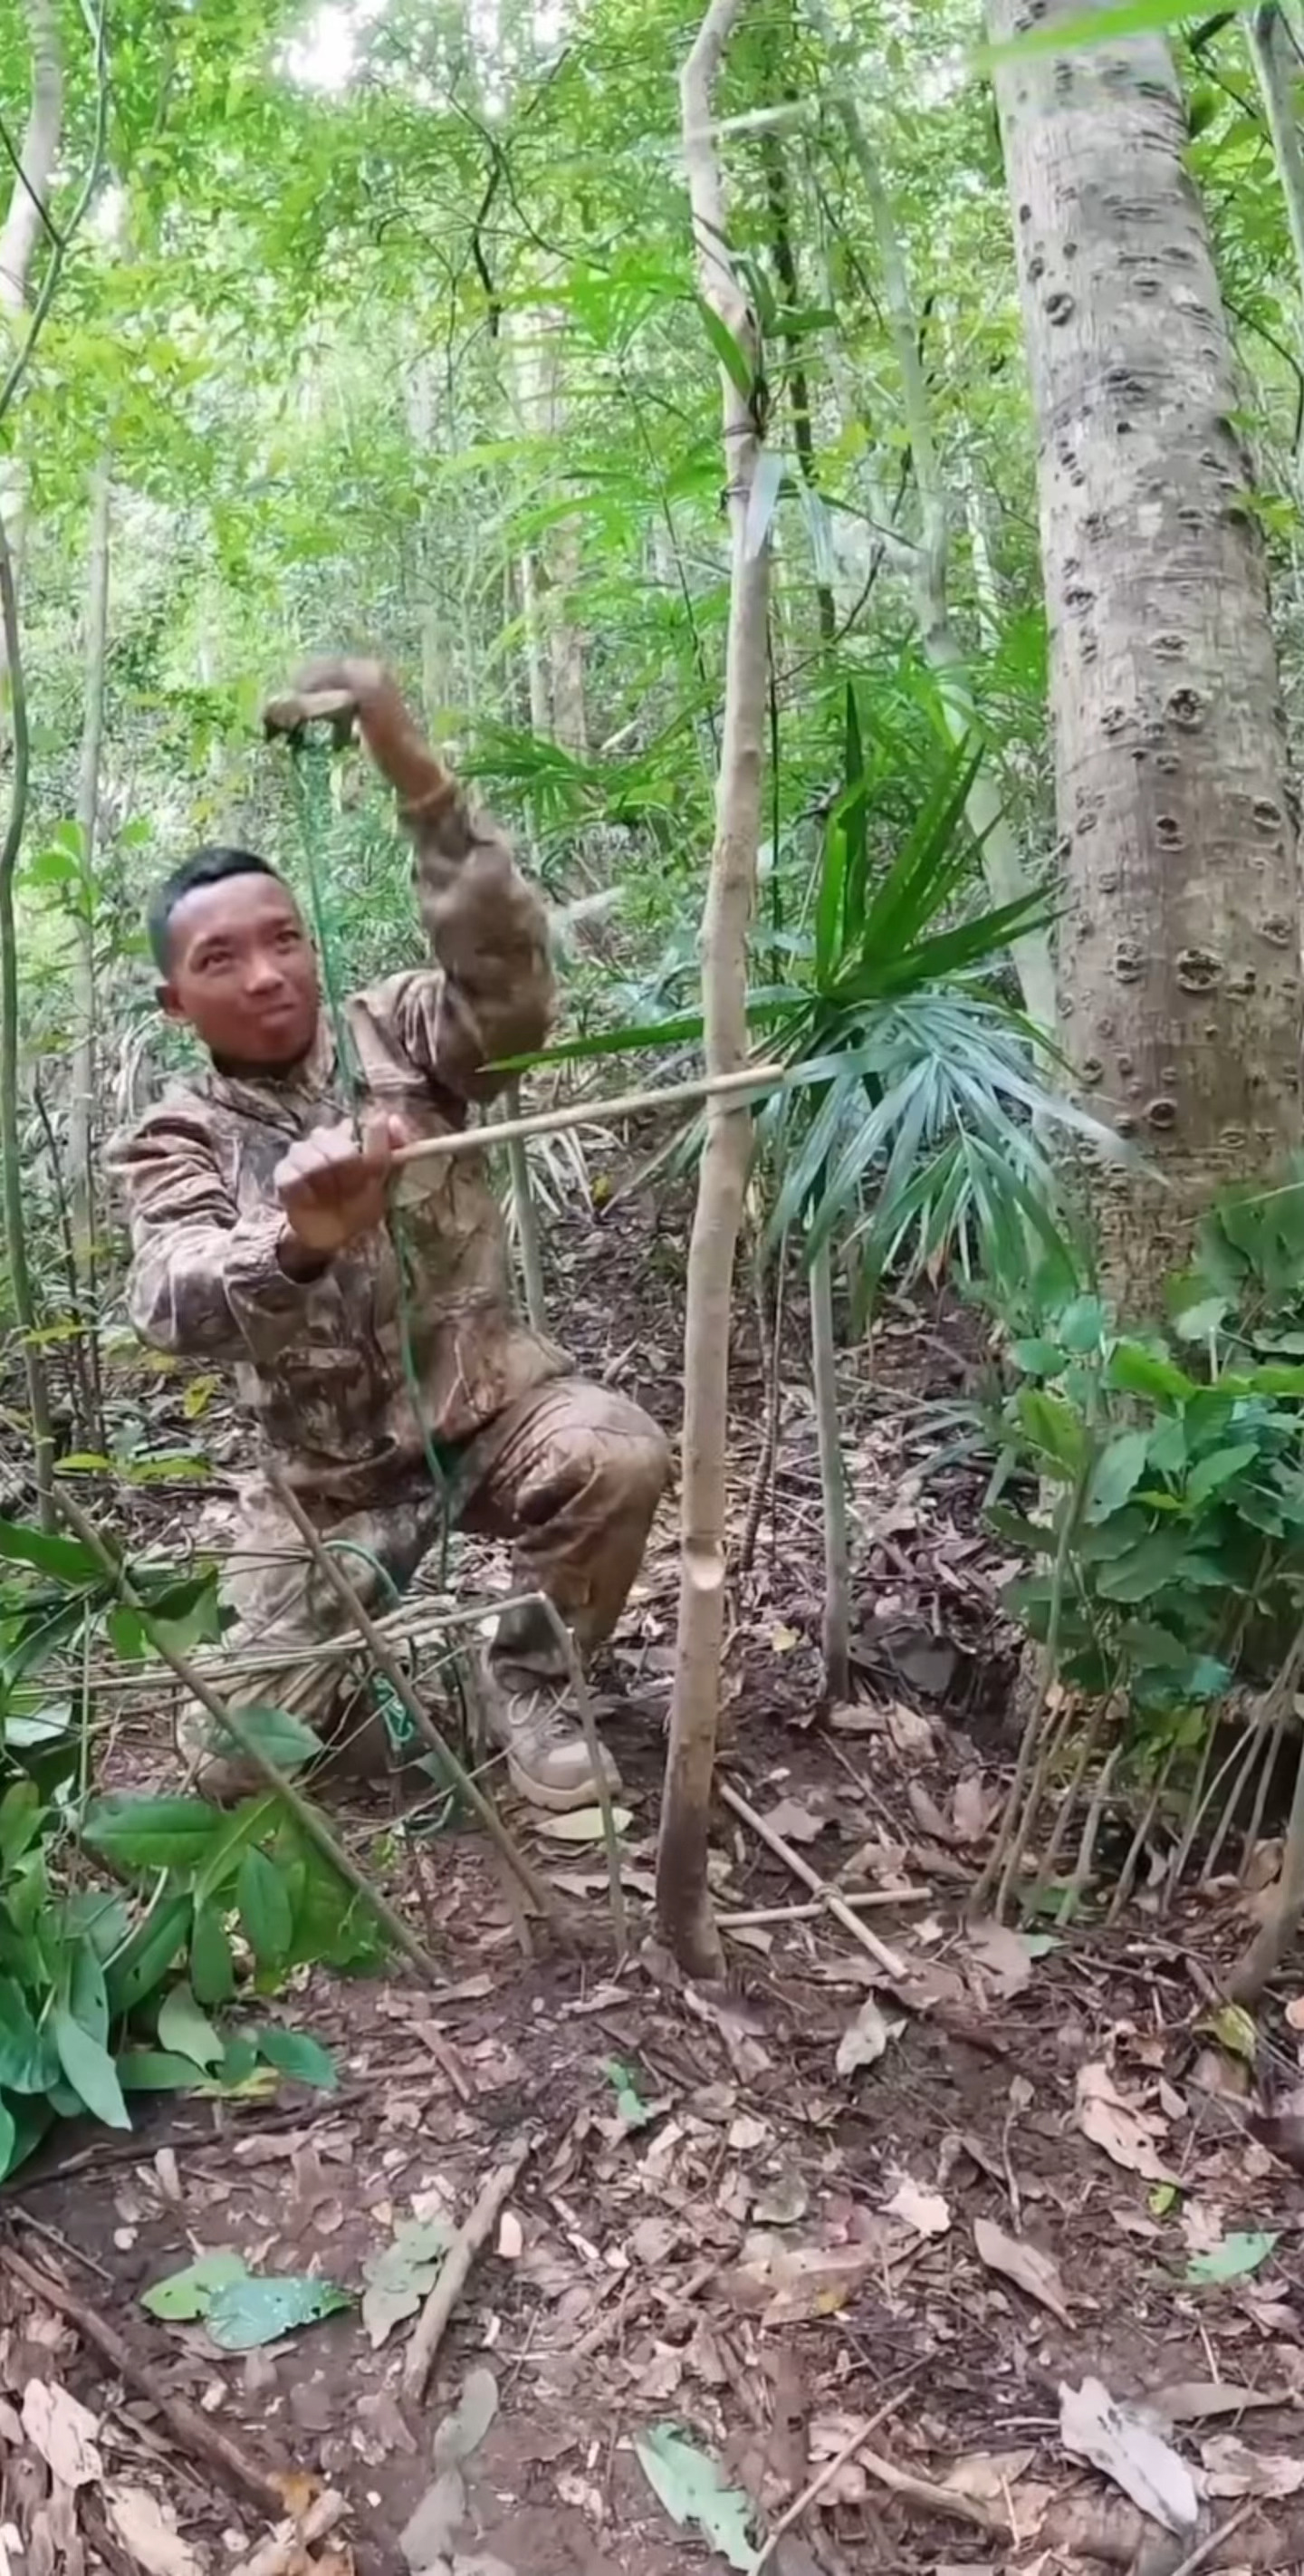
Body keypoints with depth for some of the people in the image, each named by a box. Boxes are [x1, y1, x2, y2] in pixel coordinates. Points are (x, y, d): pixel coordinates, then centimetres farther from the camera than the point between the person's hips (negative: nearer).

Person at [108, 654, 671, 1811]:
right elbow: (174, 1307, -27)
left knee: (619, 1457, -33)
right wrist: (296, 1241, -51)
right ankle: (350, 1625, 32)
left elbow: (508, 980, -28)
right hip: (327, 1471, 1)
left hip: (487, 1401, -1)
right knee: (238, 1755, -4)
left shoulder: (399, 1032, -5)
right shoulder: (175, 1143, -6)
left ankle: (527, 1672, -2)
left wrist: (415, 771, -41)